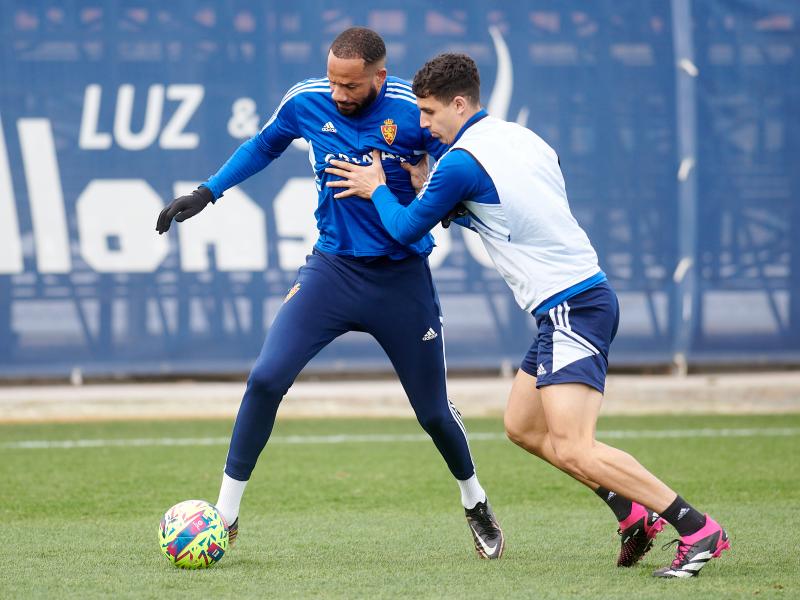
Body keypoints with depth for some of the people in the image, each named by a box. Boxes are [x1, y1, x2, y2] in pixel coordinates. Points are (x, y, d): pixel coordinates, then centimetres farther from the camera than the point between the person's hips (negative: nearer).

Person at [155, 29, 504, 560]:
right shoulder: (307, 101, -6)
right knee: (266, 378, -16)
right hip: (332, 269, 2)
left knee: (433, 412, 7)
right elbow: (264, 145, 14)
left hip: (402, 277, -2)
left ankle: (475, 503, 37)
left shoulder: (413, 111, -16)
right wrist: (207, 193, 10)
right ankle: (227, 514, -5)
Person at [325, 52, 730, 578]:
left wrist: (377, 189, 18)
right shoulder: (521, 138, 15)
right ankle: (636, 514, 14)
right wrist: (425, 188, 29)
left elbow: (407, 230, 0)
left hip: (570, 308, -10)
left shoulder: (462, 162, -12)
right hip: (585, 294, 10)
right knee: (523, 427, 17)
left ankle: (698, 530, -19)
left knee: (575, 450, -16)